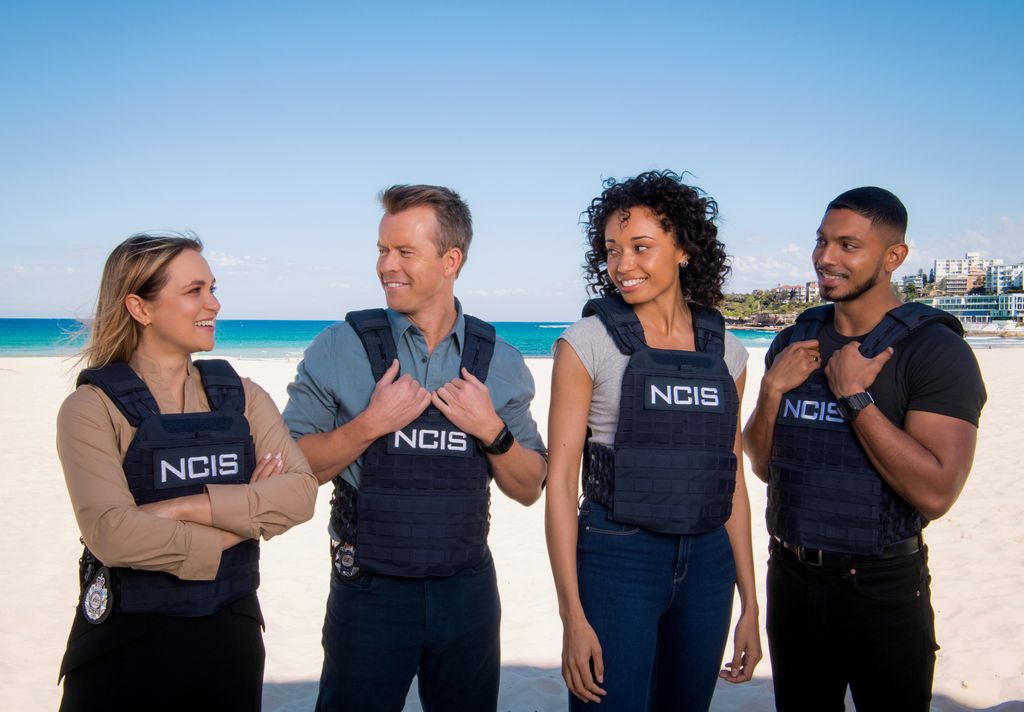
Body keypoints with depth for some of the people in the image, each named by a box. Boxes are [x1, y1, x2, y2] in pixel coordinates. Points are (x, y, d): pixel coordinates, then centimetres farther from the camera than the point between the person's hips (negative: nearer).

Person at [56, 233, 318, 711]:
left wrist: (183, 507, -20)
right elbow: (112, 534, -21)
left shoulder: (242, 397, 4)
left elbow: (301, 493, -10)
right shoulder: (92, 408, -8)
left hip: (230, 634, 4)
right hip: (125, 641, -4)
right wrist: (243, 519, -12)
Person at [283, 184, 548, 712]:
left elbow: (528, 489, 4)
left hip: (468, 590, 3)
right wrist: (370, 424, -19)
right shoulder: (339, 349, -6)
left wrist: (492, 430, -13)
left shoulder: (499, 362, 1)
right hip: (370, 591, -2)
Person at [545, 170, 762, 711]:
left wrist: (749, 604, 10)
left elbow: (731, 479, 10)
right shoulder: (587, 342, -7)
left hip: (707, 564, 4)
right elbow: (560, 479, -8)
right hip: (617, 559, -4)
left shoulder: (726, 351, 5)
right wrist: (572, 616, -12)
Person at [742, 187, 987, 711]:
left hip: (882, 590, -5)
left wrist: (854, 395, -22)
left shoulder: (936, 350, -13)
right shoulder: (794, 342, 5)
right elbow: (762, 466, 7)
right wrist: (772, 389, -9)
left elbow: (935, 494, -23)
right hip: (791, 581, 5)